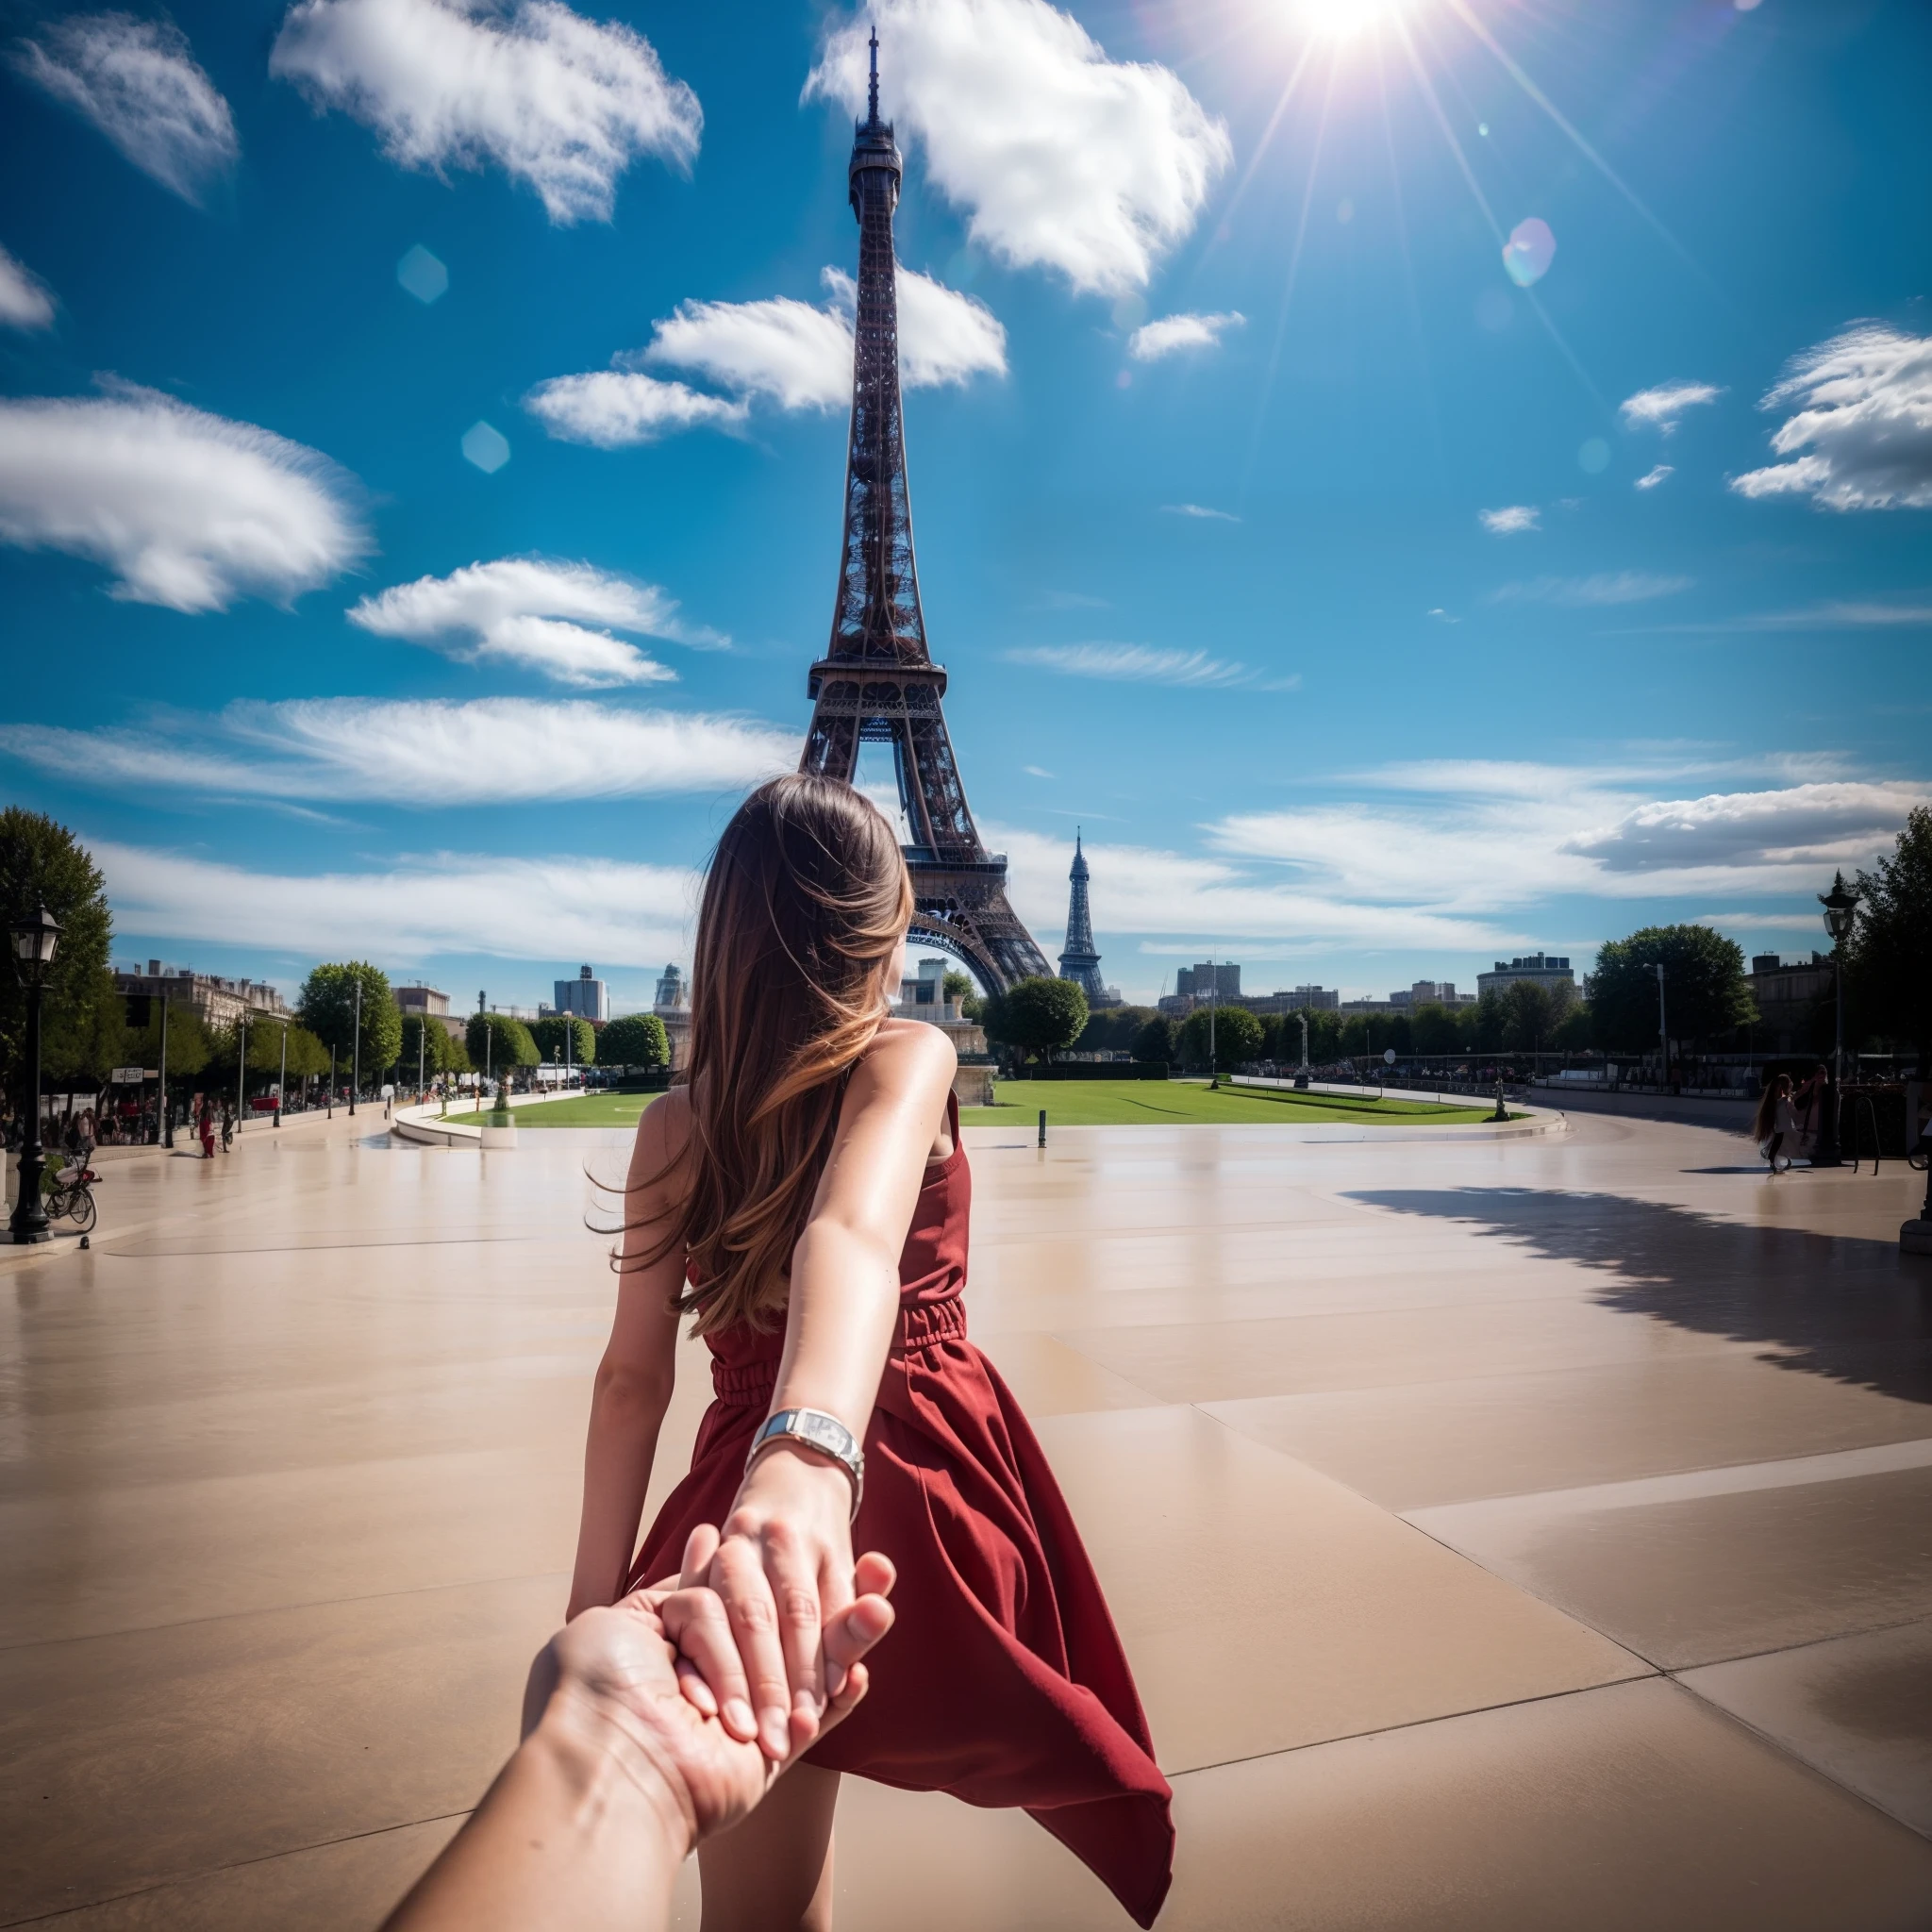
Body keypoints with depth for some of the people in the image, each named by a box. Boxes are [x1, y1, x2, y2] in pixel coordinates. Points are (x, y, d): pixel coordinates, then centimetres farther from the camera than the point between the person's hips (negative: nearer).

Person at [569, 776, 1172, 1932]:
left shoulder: (675, 1126, -5)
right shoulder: (910, 1058, -15)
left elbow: (634, 1379, -3)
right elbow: (853, 1236, -35)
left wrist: (598, 1604, 5)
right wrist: (809, 1455, -50)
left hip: (745, 1467, 2)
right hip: (925, 1466, -2)